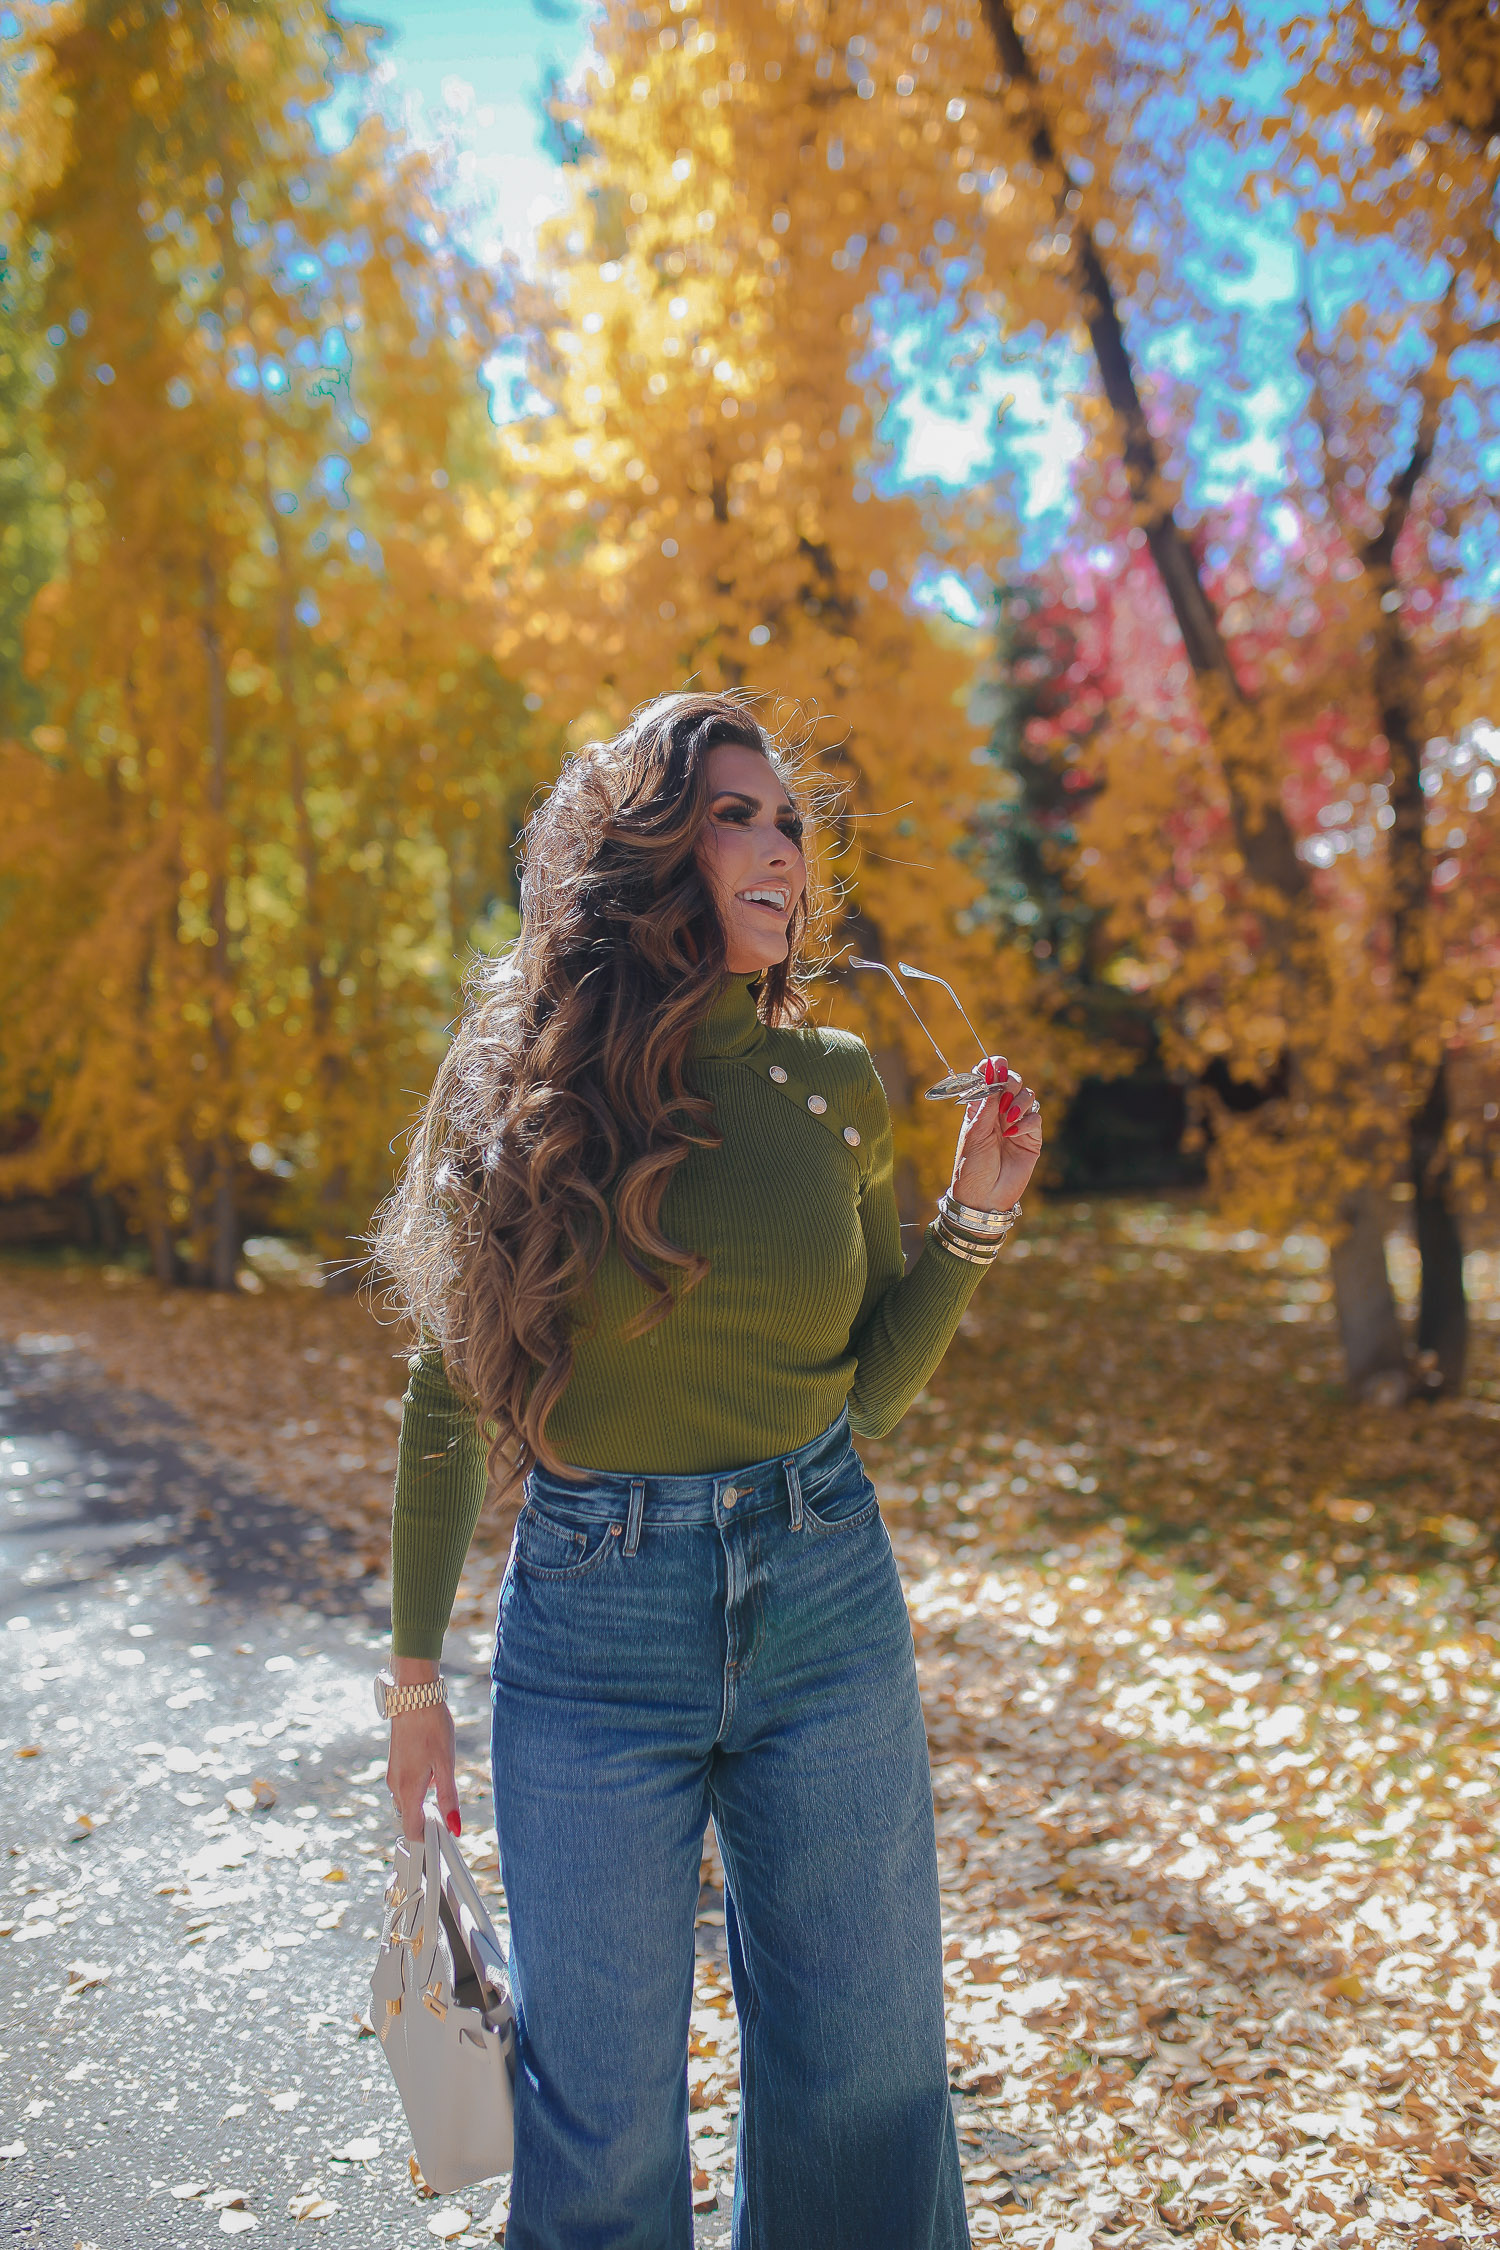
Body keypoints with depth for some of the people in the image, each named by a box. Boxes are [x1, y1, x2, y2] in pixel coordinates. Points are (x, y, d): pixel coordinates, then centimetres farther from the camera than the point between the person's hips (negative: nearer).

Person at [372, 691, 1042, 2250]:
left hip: (826, 1601, 2)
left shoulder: (835, 1086, 0)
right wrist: (414, 1673, 5)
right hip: (594, 1614, -2)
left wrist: (978, 1211, -6)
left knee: (865, 2076, 15)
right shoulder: (523, 1084, -6)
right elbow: (446, 1401, 1)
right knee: (602, 2115, 11)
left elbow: (872, 1388, 7)